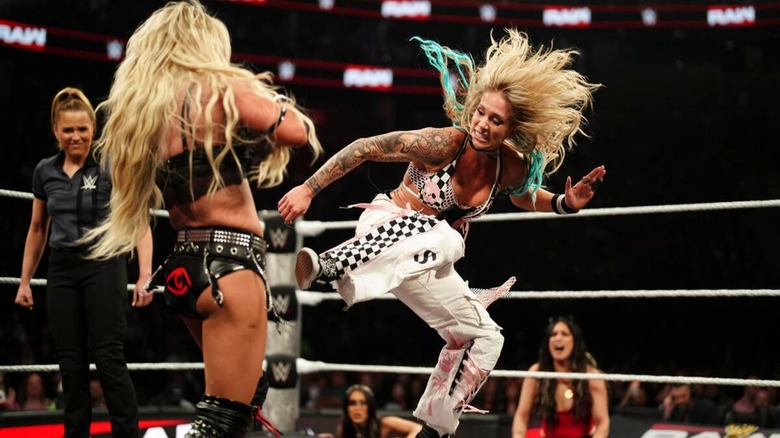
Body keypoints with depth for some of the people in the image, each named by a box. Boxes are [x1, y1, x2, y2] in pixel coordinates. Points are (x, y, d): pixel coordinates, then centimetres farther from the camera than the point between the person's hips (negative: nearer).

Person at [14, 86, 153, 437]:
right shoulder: (45, 172, 9)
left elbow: (140, 224, -8)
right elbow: (37, 230, 19)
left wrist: (145, 276, -18)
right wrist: (25, 281, 17)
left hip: (104, 267, -4)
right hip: (62, 270, 5)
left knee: (108, 359, -8)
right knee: (71, 362, 5)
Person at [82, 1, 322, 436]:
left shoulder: (138, 107, 14)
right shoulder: (218, 88, -7)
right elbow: (297, 131, -15)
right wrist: (275, 102, 6)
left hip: (185, 264, 9)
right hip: (229, 264, -9)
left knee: (250, 389, 25)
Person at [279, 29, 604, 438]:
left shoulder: (512, 169, -6)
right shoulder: (443, 144, -22)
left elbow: (524, 197, 18)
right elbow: (364, 147, -18)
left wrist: (565, 203, -2)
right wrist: (309, 188, -21)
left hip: (424, 263, 7)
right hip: (388, 225, -6)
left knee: (484, 338, 9)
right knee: (443, 239, -40)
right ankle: (326, 268, -61)